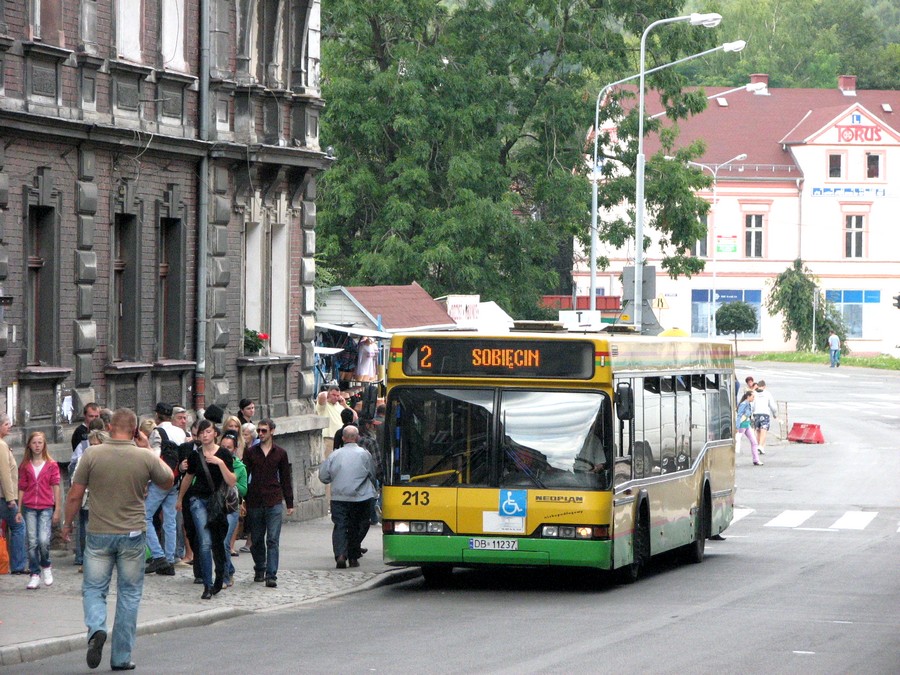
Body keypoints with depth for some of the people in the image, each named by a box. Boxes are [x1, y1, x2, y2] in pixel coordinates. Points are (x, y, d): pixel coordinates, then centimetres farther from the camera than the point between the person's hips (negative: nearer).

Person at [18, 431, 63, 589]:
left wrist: (57, 510, -1)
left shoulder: (51, 465, 4)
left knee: (44, 540, -15)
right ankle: (35, 574, 6)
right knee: (32, 543, -1)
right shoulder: (25, 466, 9)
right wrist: (18, 510, 5)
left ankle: (46, 567, 10)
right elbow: (22, 488, 10)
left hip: (46, 507, -2)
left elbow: (56, 487, 3)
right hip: (29, 508, 2)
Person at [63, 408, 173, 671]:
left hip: (99, 534, 0)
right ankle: (121, 657, 12)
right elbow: (168, 481, 12)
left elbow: (75, 495, -4)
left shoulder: (92, 454, -8)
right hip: (132, 535, 0)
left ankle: (96, 628, -19)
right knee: (129, 594, 11)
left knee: (93, 589, 11)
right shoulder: (145, 458, -7)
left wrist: (68, 523, 12)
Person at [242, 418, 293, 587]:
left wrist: (290, 503, 9)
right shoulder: (250, 452, 6)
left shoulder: (280, 453, 6)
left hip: (274, 502, -2)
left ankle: (271, 575, -12)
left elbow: (286, 479, 11)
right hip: (254, 502, 2)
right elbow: (244, 476, 7)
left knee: (272, 540, -9)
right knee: (256, 540, 9)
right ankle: (259, 571, 27)